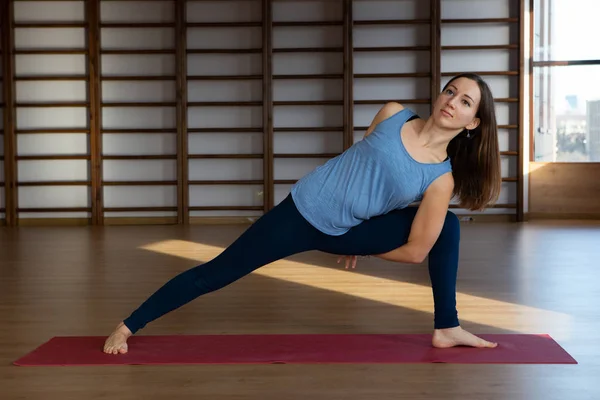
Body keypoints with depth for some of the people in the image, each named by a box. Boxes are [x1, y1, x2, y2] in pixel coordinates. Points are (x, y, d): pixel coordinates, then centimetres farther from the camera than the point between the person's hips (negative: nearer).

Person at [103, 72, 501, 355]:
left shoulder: (441, 179, -15)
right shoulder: (392, 113, -11)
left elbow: (416, 251, -10)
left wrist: (362, 246, 5)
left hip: (345, 232, 1)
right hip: (302, 211, -1)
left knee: (448, 225, -9)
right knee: (214, 275, -4)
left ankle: (447, 329, 0)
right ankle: (125, 328, 10)